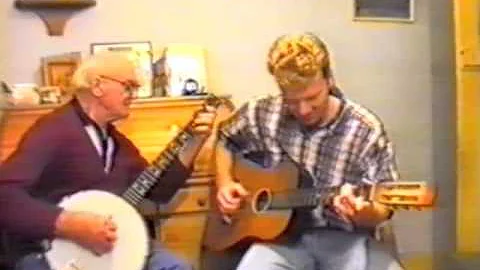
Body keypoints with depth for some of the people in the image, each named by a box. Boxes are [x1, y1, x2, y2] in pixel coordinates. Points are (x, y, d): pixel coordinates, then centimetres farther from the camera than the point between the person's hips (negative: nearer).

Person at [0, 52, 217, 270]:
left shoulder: (117, 141, 15)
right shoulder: (55, 130, -14)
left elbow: (160, 190, 13)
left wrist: (194, 142, 6)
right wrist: (69, 224, -31)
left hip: (113, 247, 8)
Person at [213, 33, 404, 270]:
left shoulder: (366, 130, -8)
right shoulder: (262, 114, -1)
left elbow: (382, 209, -3)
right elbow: (225, 141, 20)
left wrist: (364, 213, -27)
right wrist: (225, 183, 3)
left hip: (344, 238, 0)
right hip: (281, 235, 1)